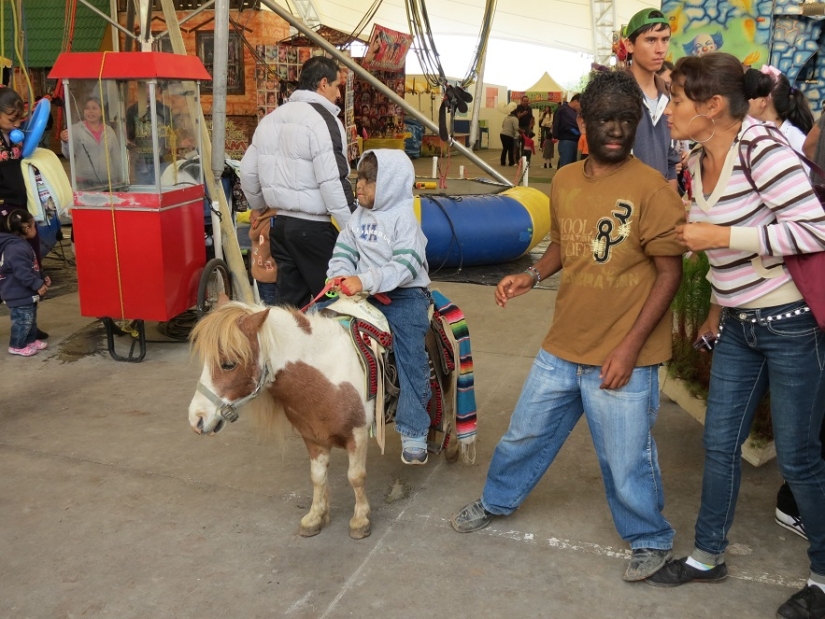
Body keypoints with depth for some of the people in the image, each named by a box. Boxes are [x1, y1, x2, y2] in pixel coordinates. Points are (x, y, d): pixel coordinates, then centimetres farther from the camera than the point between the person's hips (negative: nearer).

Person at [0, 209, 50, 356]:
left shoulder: (20, 244, 12)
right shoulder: (16, 248, -24)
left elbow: (31, 267, 22)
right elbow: (22, 272, -29)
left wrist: (42, 278, 20)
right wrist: (37, 284, -25)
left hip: (25, 293, 11)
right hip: (19, 294, -11)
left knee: (31, 318, 21)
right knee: (23, 320, -1)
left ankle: (31, 340, 33)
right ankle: (16, 346, 11)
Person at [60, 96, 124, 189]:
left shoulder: (109, 130, 10)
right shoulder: (76, 129, 1)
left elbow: (116, 157, 14)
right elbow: (69, 154, -7)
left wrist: (120, 180, 13)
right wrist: (66, 142, -27)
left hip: (109, 181, 3)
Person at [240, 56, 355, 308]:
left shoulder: (272, 118, 13)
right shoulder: (322, 119, -11)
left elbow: (248, 172, 18)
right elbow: (332, 182, -19)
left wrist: (261, 207, 31)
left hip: (280, 222, 8)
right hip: (313, 226, -8)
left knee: (288, 300, 12)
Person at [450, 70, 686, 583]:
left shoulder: (651, 188, -13)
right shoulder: (565, 180, 4)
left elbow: (670, 271, -11)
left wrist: (630, 346, -16)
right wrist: (531, 276, 0)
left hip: (623, 358, -5)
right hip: (562, 348, 5)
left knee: (626, 461, 7)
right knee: (525, 433, 20)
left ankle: (651, 540, 35)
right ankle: (498, 501, 46)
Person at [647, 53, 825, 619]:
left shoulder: (761, 150, -19)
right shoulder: (700, 161, 5)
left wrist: (721, 238, -23)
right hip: (738, 324, 8)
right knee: (720, 444, 14)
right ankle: (708, 555, 32)